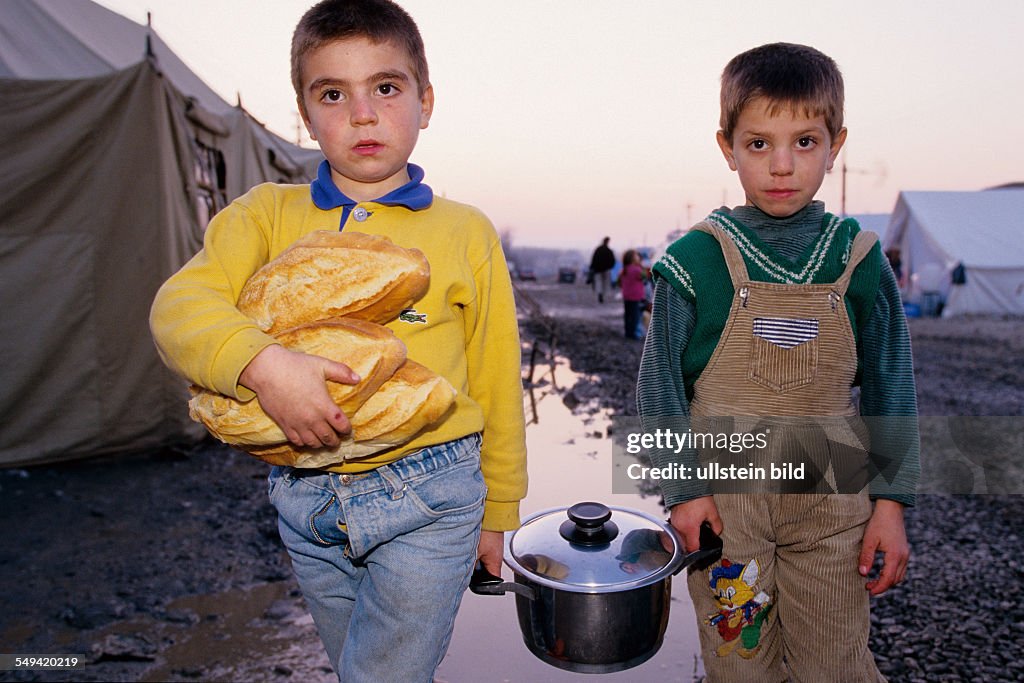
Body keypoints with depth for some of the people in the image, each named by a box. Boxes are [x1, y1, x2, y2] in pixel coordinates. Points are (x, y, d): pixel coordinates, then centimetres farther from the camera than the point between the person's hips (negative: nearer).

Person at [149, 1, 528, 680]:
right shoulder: (267, 213, 3)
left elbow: (496, 385, 2)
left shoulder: (466, 232, -2)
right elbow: (180, 303, -11)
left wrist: (496, 513, 7)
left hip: (427, 497, -2)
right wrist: (263, 363, -31)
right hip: (305, 502, 3)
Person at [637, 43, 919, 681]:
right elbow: (660, 385, -4)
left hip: (829, 501, 2)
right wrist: (684, 489, -6)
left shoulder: (859, 260, -1)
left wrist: (891, 500, 3)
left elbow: (890, 386, 5)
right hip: (724, 499, -1)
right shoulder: (696, 259, -9)